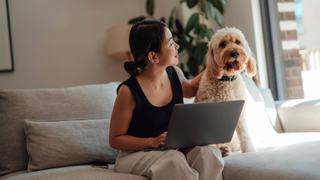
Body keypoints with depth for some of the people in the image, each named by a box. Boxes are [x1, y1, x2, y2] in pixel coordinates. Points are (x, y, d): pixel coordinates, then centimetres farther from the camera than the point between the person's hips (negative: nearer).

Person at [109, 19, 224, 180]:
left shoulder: (174, 73, 1)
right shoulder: (129, 91, -19)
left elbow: (191, 89, 27)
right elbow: (115, 139, -11)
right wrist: (153, 142, -24)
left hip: (174, 149, 6)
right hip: (136, 154, -5)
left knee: (209, 152, -24)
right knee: (174, 161, -37)